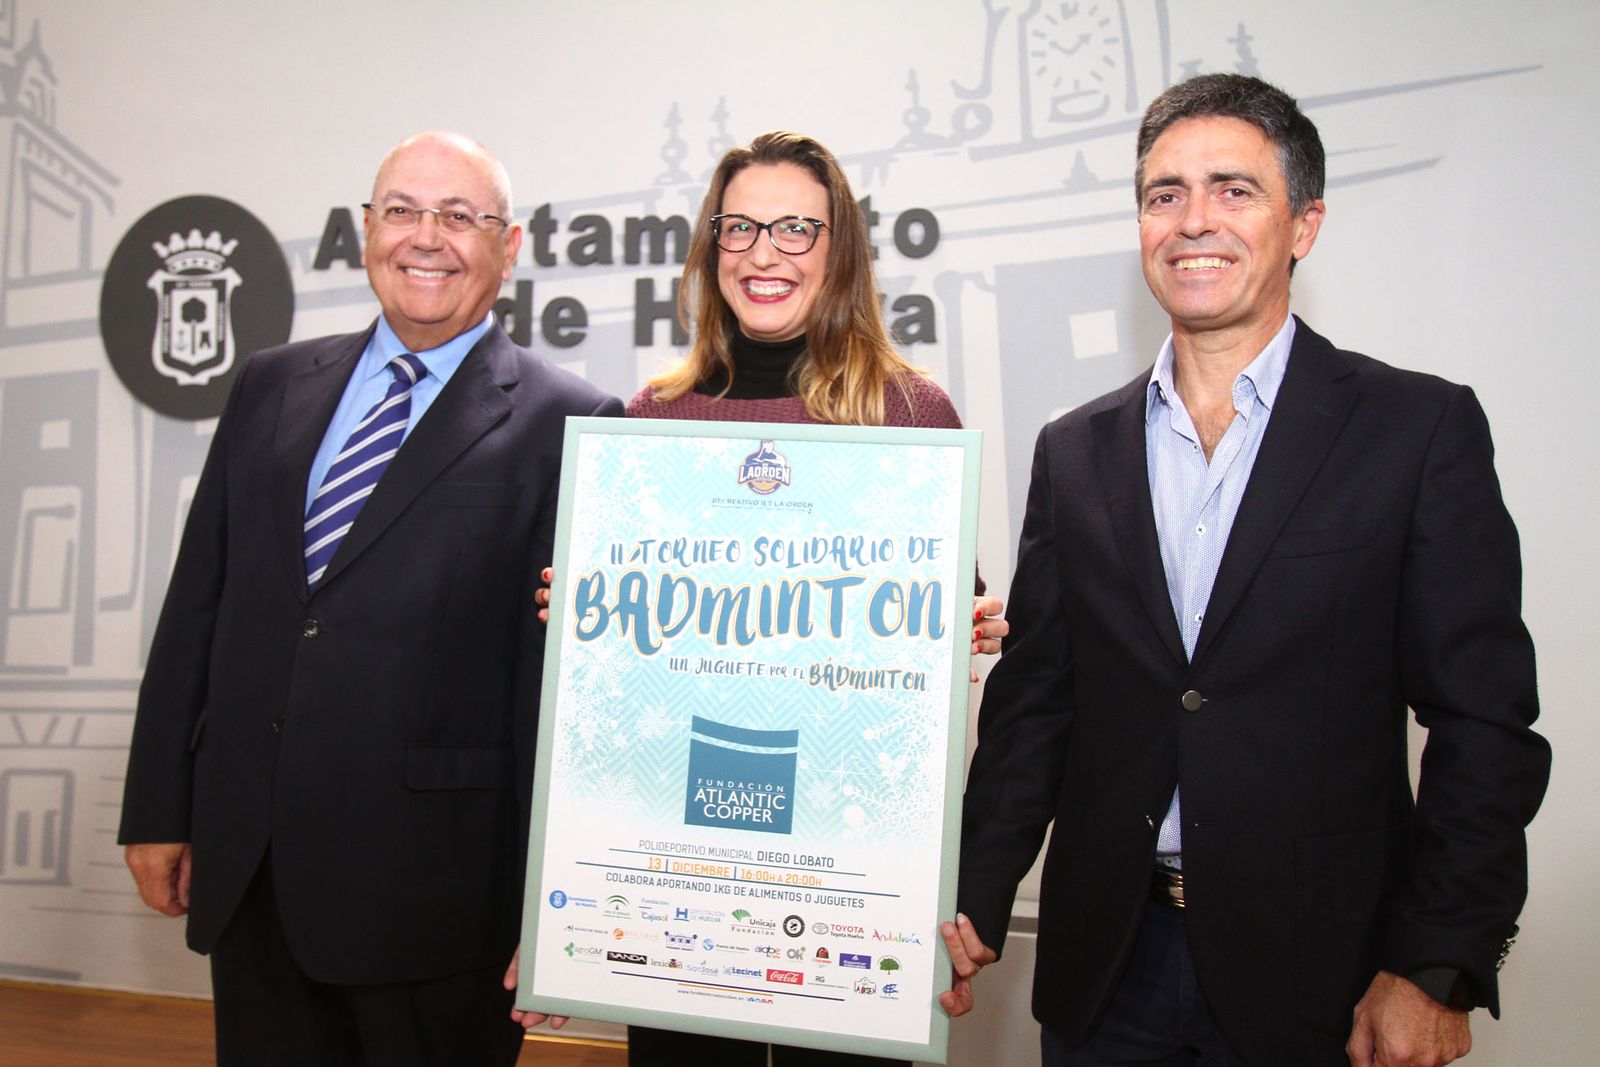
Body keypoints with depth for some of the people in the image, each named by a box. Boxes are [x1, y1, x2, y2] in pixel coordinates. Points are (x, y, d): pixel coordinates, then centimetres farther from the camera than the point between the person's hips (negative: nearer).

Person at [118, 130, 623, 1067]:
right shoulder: (272, 386, 10)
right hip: (246, 863, 5)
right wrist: (159, 808, 10)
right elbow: (198, 603, 11)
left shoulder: (564, 423, -7)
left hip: (430, 882, -4)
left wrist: (550, 895, -9)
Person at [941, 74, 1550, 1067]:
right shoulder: (1074, 451, 5)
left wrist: (1437, 970, -11)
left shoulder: (1422, 428, -5)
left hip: (1312, 971, -3)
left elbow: (1484, 720, -7)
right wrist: (977, 907, 1)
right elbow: (1032, 700, 7)